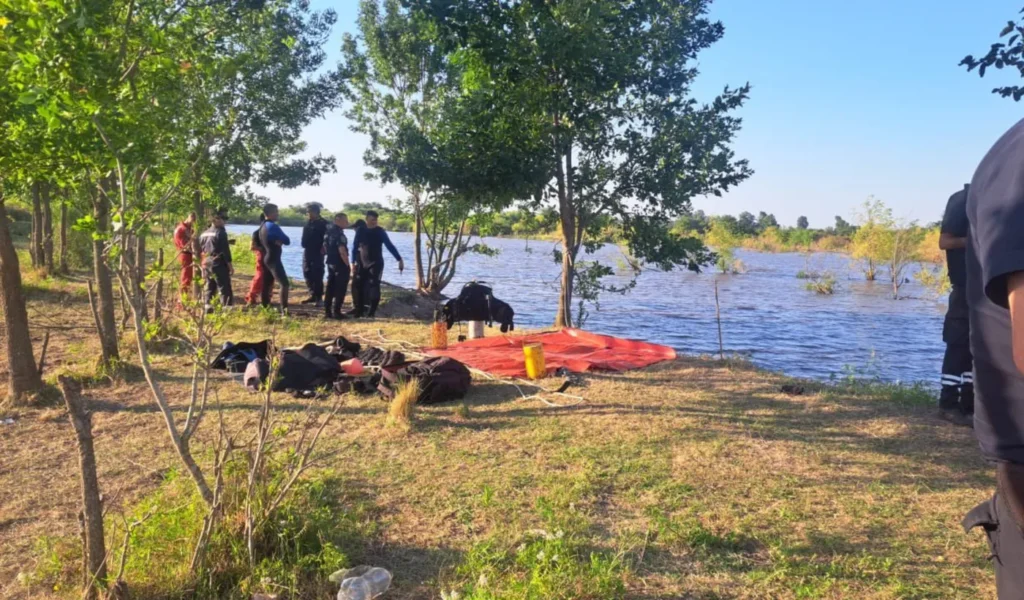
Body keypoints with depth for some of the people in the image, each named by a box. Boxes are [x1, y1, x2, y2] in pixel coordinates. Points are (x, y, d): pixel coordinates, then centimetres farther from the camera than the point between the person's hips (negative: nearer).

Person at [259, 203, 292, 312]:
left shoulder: (263, 226, 13)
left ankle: (264, 307, 19)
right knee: (284, 283, -15)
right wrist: (281, 241, 11)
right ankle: (284, 309, -23)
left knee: (267, 284, 14)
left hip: (266, 258, 10)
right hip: (273, 259, -10)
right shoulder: (272, 226, -16)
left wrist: (278, 241, 2)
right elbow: (287, 241, -11)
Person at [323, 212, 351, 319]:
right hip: (340, 264, -9)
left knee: (330, 288, 13)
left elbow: (325, 247, 18)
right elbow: (342, 251, -24)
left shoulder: (328, 231, 11)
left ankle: (328, 311, 16)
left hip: (330, 263, 9)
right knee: (340, 289, -2)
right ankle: (336, 312, -2)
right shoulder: (339, 233, -18)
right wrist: (348, 265, -18)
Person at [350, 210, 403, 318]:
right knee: (359, 286, 3)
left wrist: (399, 259, -18)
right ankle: (359, 310, 15)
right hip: (362, 264, 3)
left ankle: (371, 311, -6)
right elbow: (355, 247, 10)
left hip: (376, 263, -3)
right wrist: (354, 263, 8)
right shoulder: (360, 231, 3)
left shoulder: (380, 231, -5)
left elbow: (390, 246, -10)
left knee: (374, 286, -11)